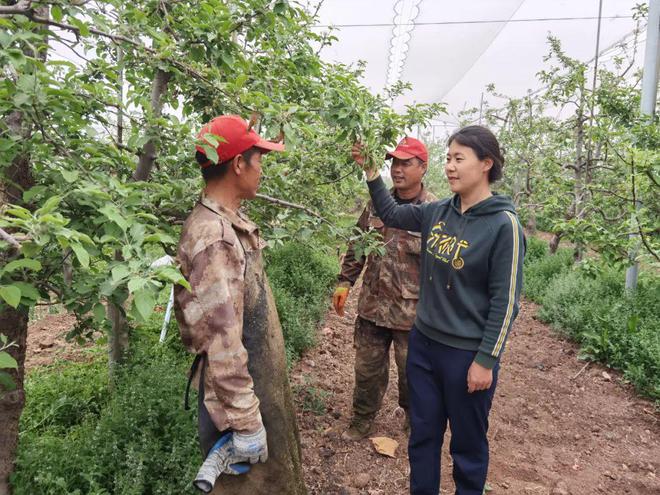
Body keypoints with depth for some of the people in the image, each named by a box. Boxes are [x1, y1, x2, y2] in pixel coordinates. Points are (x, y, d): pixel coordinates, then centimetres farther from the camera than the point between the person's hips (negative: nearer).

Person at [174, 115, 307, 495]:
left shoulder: (232, 221, 5)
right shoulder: (213, 235, -26)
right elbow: (223, 342, -28)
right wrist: (245, 420, -23)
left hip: (262, 382, 9)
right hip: (239, 392, -9)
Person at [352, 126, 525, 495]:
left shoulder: (503, 224, -16)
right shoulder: (438, 212, 1)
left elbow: (505, 301, -15)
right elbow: (391, 214, 16)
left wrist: (485, 360, -13)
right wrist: (371, 172, 4)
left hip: (468, 354, -5)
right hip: (423, 343, 6)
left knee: (468, 444, 15)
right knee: (423, 434, 20)